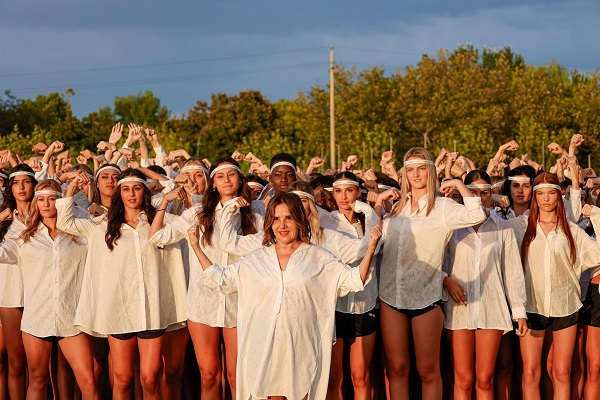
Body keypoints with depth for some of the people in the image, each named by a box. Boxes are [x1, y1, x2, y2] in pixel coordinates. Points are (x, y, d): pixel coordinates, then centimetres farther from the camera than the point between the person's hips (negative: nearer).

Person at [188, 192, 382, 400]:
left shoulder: (318, 257, 6)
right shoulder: (257, 259, 11)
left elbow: (354, 280, 1)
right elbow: (220, 280, 13)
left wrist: (370, 249, -11)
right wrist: (196, 247, 9)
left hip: (302, 348, -2)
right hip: (267, 347, 2)